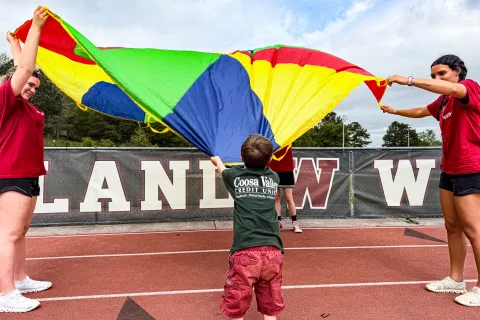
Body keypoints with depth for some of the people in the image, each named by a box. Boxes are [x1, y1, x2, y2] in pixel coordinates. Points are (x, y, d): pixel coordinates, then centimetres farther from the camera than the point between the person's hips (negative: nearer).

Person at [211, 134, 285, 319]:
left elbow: (221, 169, 33)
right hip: (273, 252, 3)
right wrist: (263, 159, 59)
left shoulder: (235, 176, 9)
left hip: (245, 252, -2)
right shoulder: (274, 178, 13)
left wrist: (217, 160, 56)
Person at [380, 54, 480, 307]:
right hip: (449, 170, 9)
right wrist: (394, 111, 33)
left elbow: (454, 89, -33)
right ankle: (455, 279, 19)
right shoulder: (443, 102, 15)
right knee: (452, 226, 10)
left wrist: (408, 81, -36)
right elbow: (420, 112, 33)